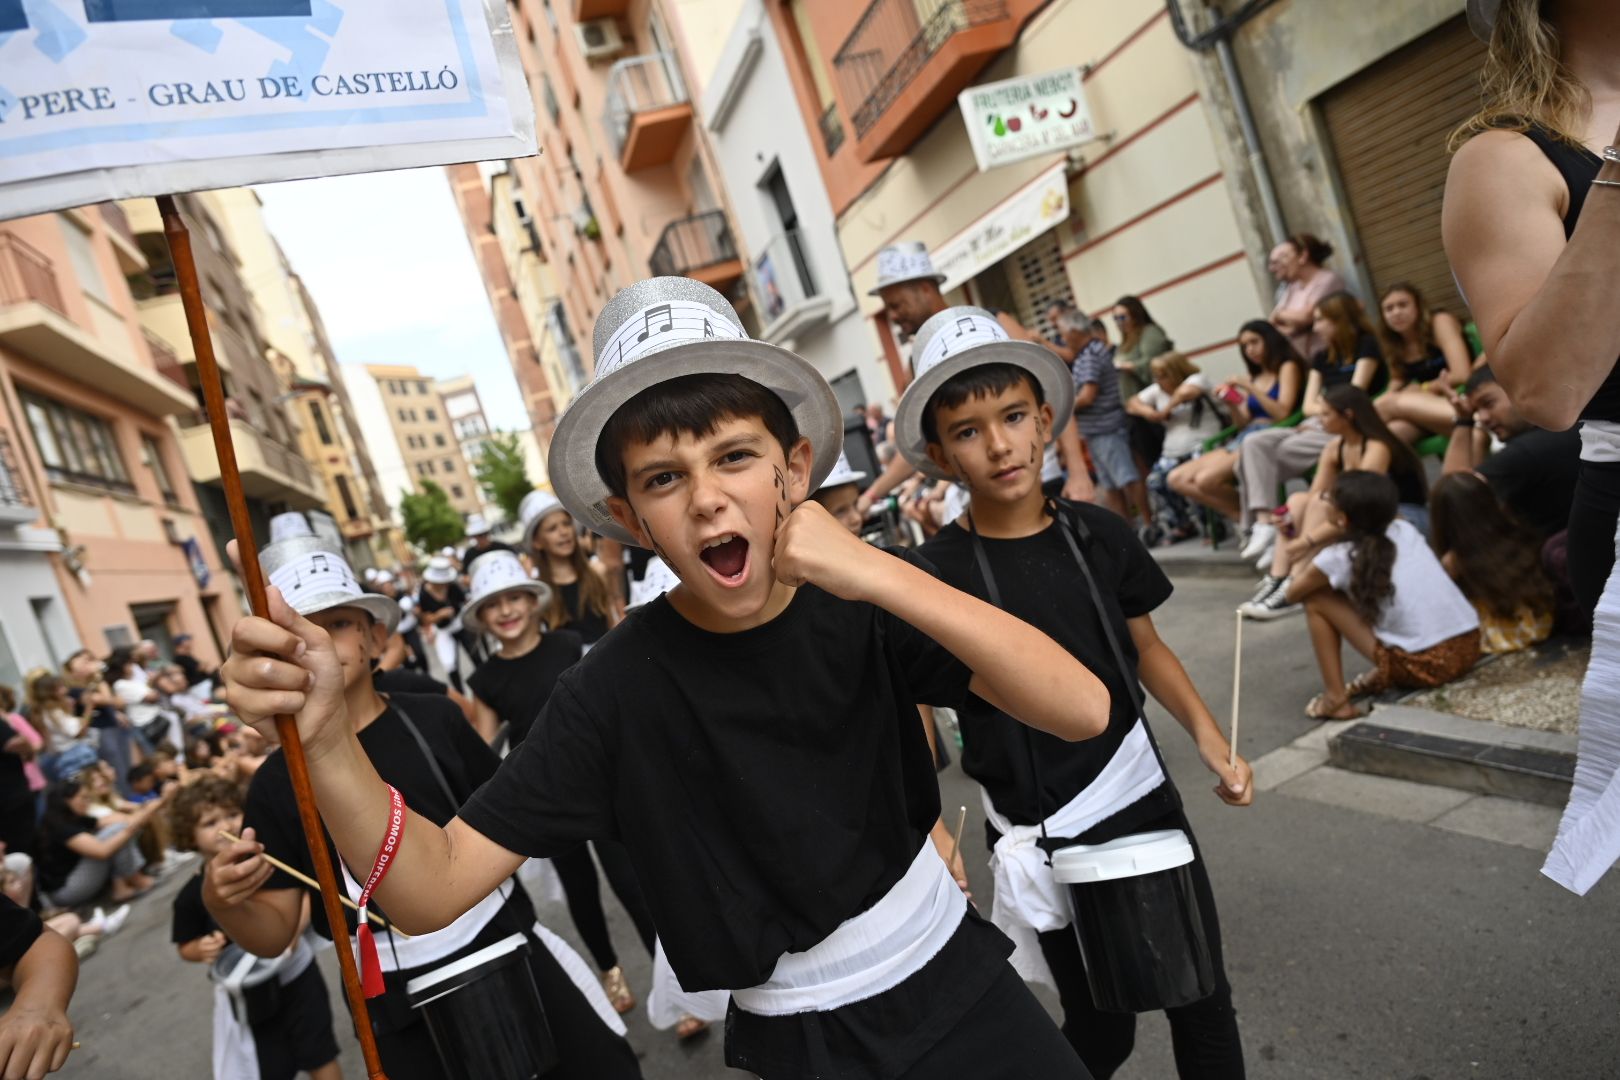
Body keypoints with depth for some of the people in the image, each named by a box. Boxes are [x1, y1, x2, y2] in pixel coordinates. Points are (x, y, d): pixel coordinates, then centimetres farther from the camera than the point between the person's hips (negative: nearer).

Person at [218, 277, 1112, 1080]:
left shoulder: (862, 610, -14)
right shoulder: (618, 689, -18)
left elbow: (1082, 710, -24)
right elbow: (430, 890, -20)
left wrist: (881, 572, -33)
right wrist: (325, 737, -38)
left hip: (962, 981, 2)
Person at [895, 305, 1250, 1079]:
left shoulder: (1097, 533, -4)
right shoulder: (937, 573, -15)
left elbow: (1145, 648, 9)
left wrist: (1208, 737, -3)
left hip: (1146, 798, 4)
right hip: (1042, 840, -3)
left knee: (1203, 1002, 16)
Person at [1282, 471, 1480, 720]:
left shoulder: (1341, 558, -4)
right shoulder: (1404, 529, 10)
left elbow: (1293, 595, 10)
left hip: (1423, 666, -6)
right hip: (1469, 649, 7)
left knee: (1315, 600, 4)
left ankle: (1335, 698, 4)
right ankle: (1384, 676, 24)